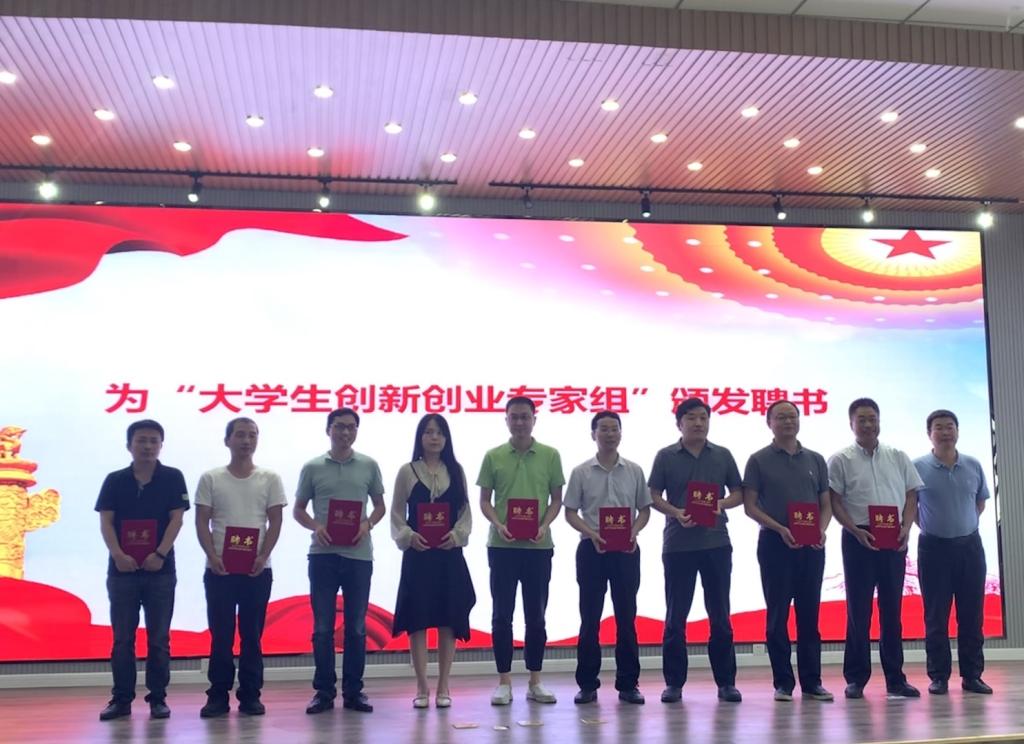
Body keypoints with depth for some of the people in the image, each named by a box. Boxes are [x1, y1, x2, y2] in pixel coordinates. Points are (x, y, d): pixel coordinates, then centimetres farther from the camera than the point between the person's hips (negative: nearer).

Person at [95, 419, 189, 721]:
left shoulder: (172, 478, 2)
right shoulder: (115, 480, 6)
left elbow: (176, 519, -3)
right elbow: (105, 521, 0)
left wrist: (160, 554, -15)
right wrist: (117, 554, -15)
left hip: (160, 569, -1)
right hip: (122, 569, 1)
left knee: (158, 638, 3)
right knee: (122, 638, 5)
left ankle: (157, 699, 10)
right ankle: (121, 699, 12)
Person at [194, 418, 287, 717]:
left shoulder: (270, 479, 5)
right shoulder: (210, 479, 5)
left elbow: (275, 522, 2)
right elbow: (202, 522, 2)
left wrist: (263, 557, -11)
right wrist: (213, 557, -12)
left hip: (257, 569, 0)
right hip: (219, 569, 0)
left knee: (252, 635, 5)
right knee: (220, 635, 3)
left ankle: (250, 695, 12)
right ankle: (218, 696, 11)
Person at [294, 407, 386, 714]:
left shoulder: (369, 466, 5)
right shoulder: (313, 467, 4)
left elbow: (380, 505, 13)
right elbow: (298, 509, 10)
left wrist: (367, 524, -8)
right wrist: (316, 527, -10)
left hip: (359, 555, 1)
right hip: (323, 554, -1)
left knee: (356, 627, 6)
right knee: (322, 627, 3)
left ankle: (353, 691, 15)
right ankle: (324, 691, 12)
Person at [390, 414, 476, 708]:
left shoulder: (456, 471, 9)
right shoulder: (407, 471, 4)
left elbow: (466, 511, 7)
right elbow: (396, 513, 2)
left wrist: (457, 533, -11)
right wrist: (408, 536, -15)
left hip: (449, 554, 2)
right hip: (417, 554, -2)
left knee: (448, 619, 3)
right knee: (418, 619, -1)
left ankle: (443, 687, 12)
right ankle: (422, 686, 9)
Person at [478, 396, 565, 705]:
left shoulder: (550, 456, 3)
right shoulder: (493, 456, 3)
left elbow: (556, 499, 7)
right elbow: (484, 501, 6)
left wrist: (544, 526, -10)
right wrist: (499, 525, -12)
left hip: (538, 546, 0)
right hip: (502, 546, 0)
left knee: (536, 615, 8)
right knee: (501, 615, 4)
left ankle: (535, 682, 18)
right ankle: (504, 682, 13)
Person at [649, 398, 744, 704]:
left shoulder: (722, 455, 8)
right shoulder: (666, 456, 3)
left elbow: (739, 494, 10)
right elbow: (654, 497, 2)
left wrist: (721, 504, -11)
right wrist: (676, 513, -16)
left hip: (716, 543, 1)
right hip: (678, 544, -1)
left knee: (720, 615, 6)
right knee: (675, 616, 5)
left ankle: (726, 682, 15)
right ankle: (674, 683, 13)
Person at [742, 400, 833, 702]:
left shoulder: (815, 460, 12)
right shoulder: (759, 460, 2)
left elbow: (826, 504, 13)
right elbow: (749, 506, -3)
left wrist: (822, 530, -7)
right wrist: (780, 529, -15)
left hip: (811, 545, 3)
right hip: (774, 543, -3)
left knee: (809, 615, 6)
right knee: (777, 616, 1)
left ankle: (812, 681, 13)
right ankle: (783, 683, 7)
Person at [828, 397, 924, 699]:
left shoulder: (898, 457, 10)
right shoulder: (841, 460, 1)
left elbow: (911, 496, 10)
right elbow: (834, 502, -3)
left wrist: (906, 528, -6)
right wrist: (857, 532, -15)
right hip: (858, 539, -3)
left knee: (892, 609, 7)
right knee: (858, 610, 1)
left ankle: (895, 678, 14)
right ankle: (856, 678, 8)